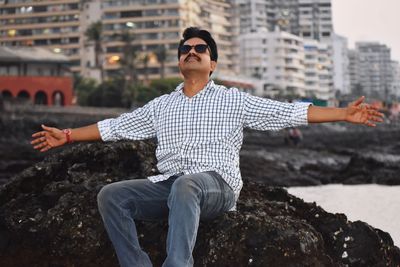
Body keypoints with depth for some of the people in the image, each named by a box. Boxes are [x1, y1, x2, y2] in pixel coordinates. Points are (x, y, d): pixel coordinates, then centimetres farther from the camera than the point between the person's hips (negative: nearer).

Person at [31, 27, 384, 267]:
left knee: (185, 185, -39)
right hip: (169, 186, 4)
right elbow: (115, 127, 24)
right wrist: (67, 135, 20)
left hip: (216, 185, -4)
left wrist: (343, 114, -5)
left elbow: (289, 112, 4)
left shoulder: (233, 100, 11)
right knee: (110, 196, -19)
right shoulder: (161, 105, 22)